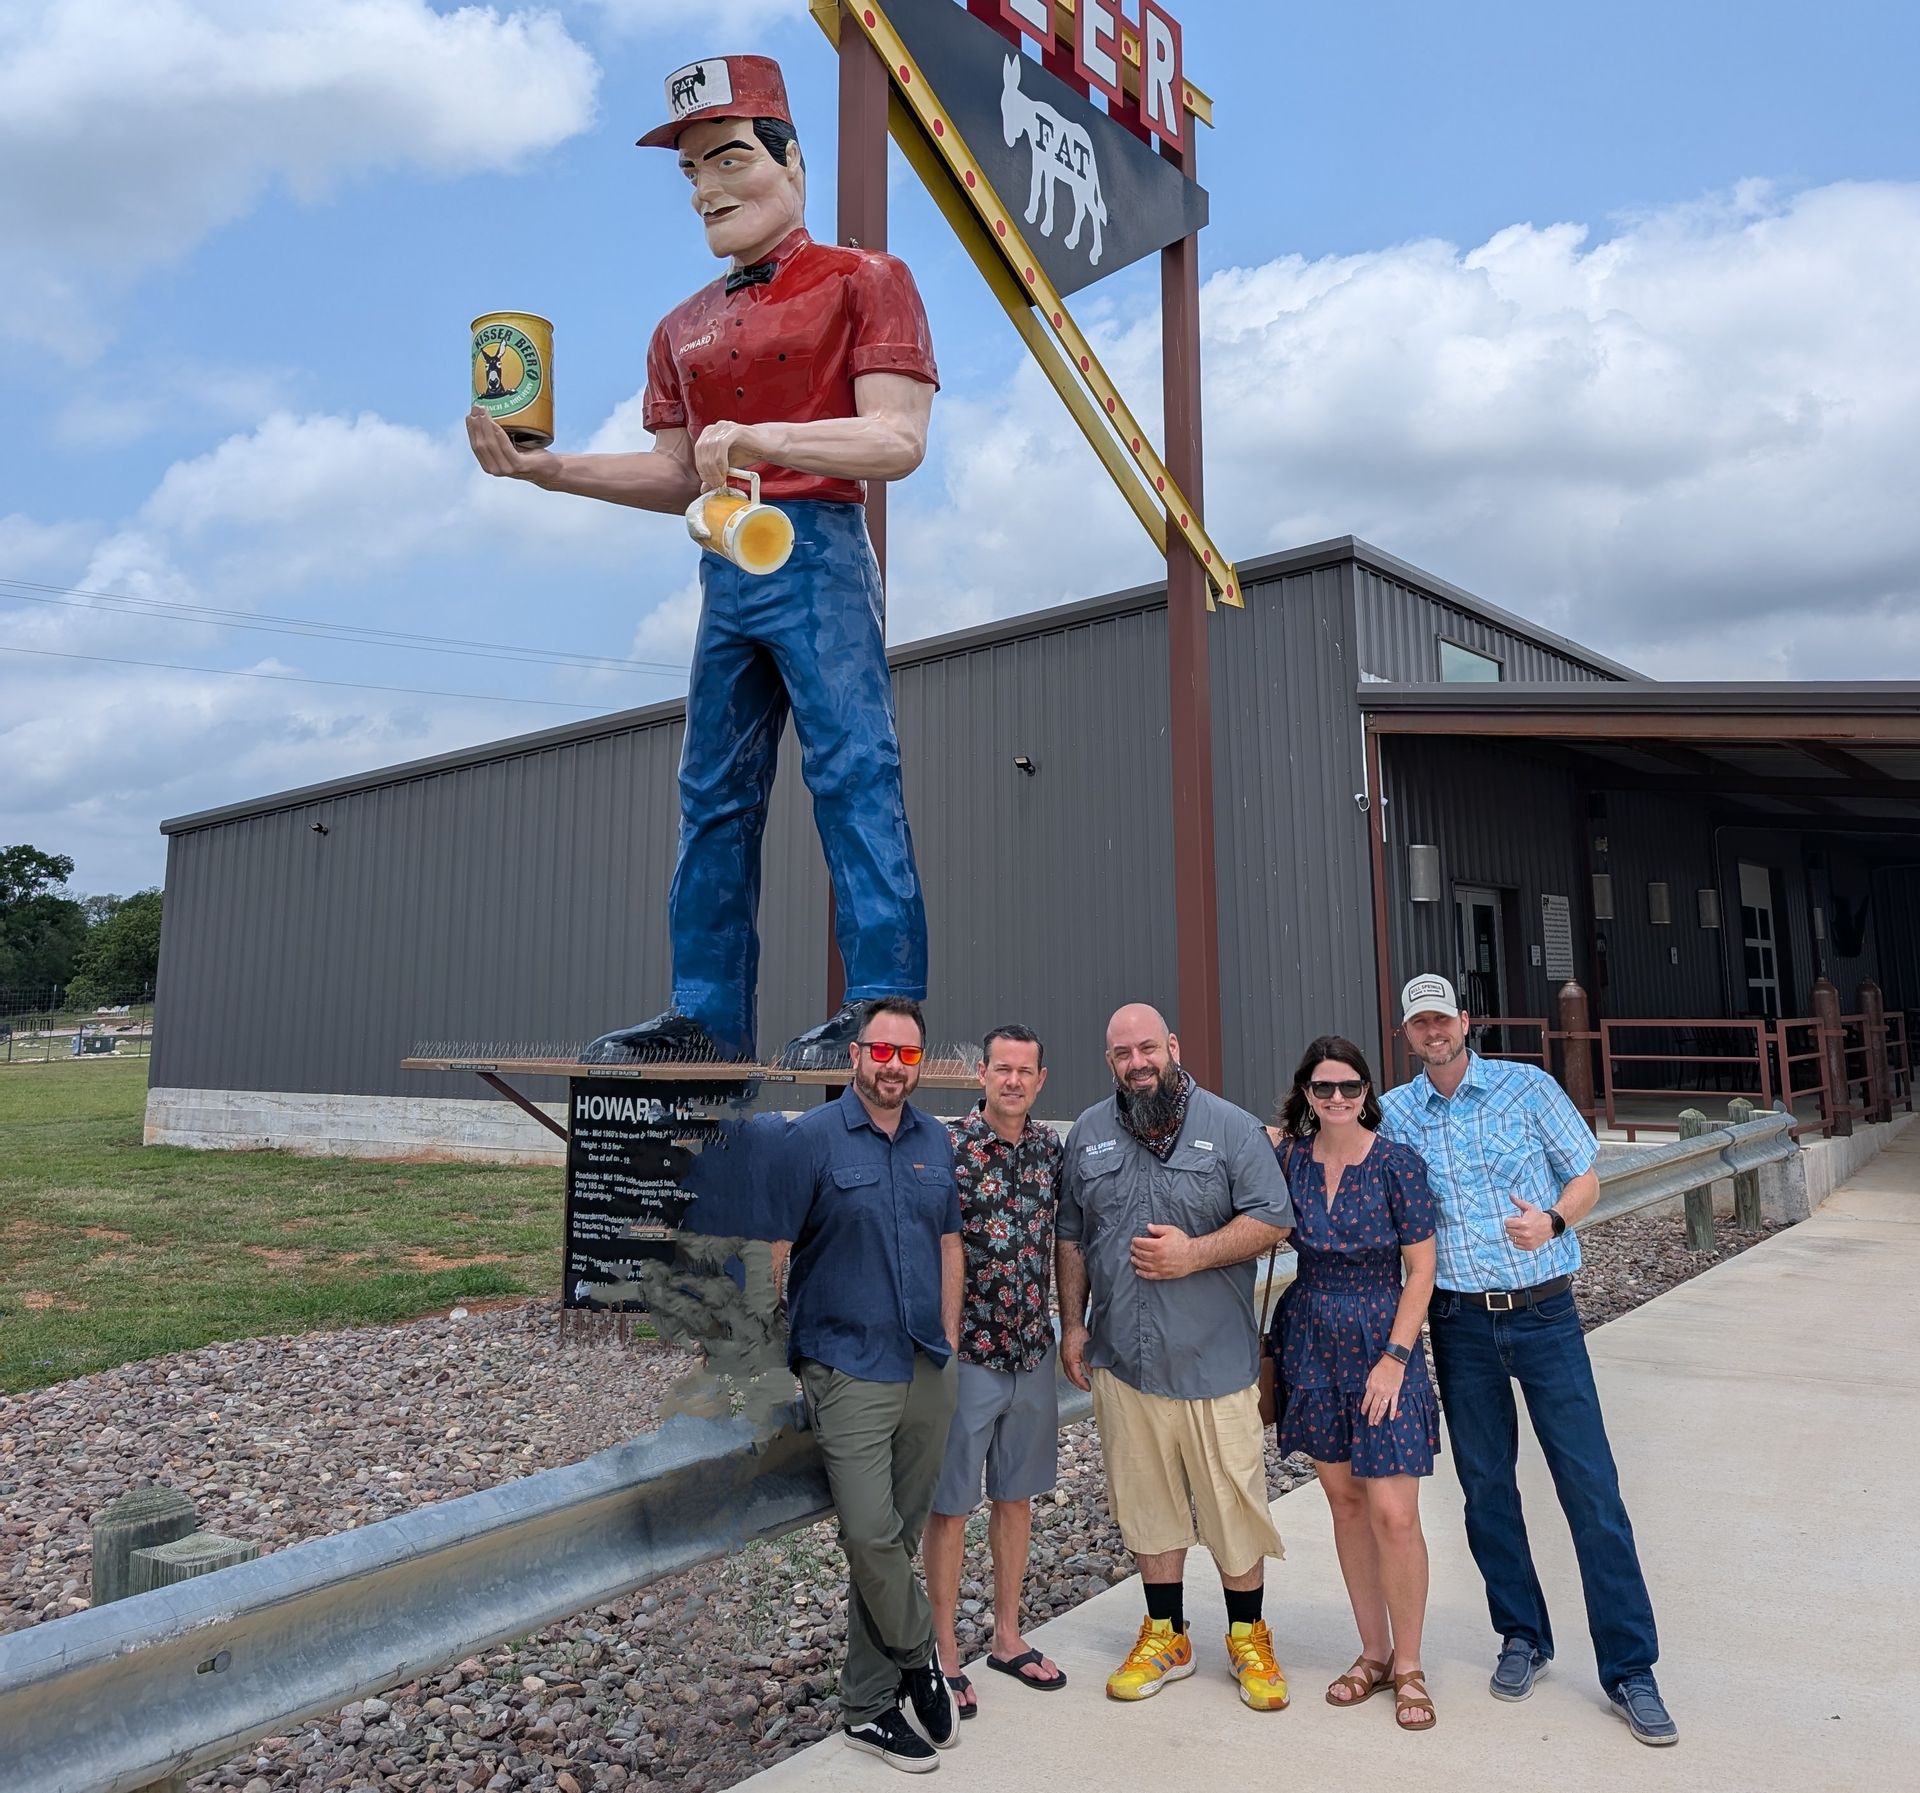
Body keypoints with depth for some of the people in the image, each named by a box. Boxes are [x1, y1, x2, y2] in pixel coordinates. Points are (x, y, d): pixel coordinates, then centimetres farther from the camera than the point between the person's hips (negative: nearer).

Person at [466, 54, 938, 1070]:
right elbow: (677, 477, 20)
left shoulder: (863, 281, 2)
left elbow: (899, 441, -10)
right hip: (724, 567, 7)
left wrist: (759, 438, -21)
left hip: (816, 550, -7)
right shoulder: (684, 329, 21)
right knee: (714, 796, 5)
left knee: (852, 773, -13)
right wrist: (541, 468, 10)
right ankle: (707, 1018, 12)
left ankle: (883, 1007, -10)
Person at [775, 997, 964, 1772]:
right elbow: (771, 1250, -8)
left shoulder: (935, 1141, 8)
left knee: (897, 1540, 11)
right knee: (871, 1535, -9)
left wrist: (949, 1338, 12)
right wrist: (765, 1354, -9)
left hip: (928, 1372, 5)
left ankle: (869, 1703, 26)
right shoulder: (812, 1137, -8)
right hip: (849, 1370, -5)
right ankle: (919, 1664, 18)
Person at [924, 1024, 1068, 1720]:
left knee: (1017, 1497, 17)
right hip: (966, 1351, -5)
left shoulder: (1052, 1148, 3)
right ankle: (945, 1654, 22)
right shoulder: (947, 1145, -13)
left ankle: (1007, 1638, 33)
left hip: (1032, 1350, 5)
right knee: (951, 1505, 7)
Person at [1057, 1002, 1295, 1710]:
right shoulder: (1089, 1134, 6)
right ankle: (1165, 1638, 31)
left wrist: (1194, 1253, -18)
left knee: (1234, 1505, 5)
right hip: (1122, 1359, 3)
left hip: (1215, 1359, -3)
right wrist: (1072, 1323, 9)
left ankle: (1248, 1640, 26)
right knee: (1147, 1505, 14)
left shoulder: (1232, 1129, -5)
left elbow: (1272, 1221, -7)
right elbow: (1070, 1236, 13)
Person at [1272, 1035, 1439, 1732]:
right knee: (1345, 1503, 12)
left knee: (1394, 1514, -3)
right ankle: (1373, 1652, 29)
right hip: (1313, 1347, 3)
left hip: (1383, 1346, -3)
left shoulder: (1398, 1164, -10)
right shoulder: (1287, 1158, -2)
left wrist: (1394, 1357, -11)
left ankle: (1408, 1667, 17)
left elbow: (1421, 1270, -8)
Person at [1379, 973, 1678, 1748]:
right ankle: (1522, 1637, 30)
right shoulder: (1392, 1114, 1)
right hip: (1460, 1324, 2)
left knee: (1591, 1488, 0)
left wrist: (1553, 1220, -17)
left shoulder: (1527, 1086, -2)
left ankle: (1630, 1668, 12)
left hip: (1545, 1313, -1)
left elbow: (1586, 1177, 1)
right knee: (1486, 1488, 12)